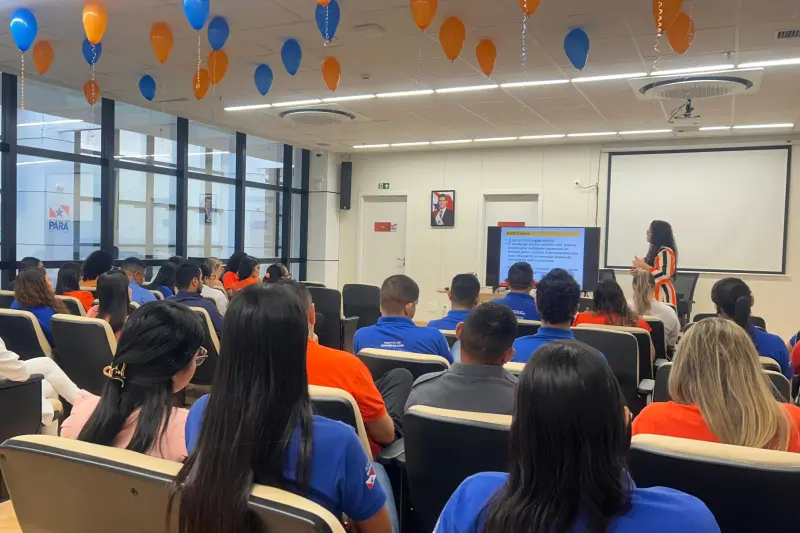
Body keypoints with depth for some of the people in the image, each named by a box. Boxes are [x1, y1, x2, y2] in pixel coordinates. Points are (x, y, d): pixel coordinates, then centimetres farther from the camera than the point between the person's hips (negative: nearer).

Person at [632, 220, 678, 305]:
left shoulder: (665, 252, -16)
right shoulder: (655, 249, 15)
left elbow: (663, 275, -25)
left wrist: (643, 265, -20)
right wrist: (639, 271, 8)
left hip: (662, 293, -10)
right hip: (653, 292, 10)